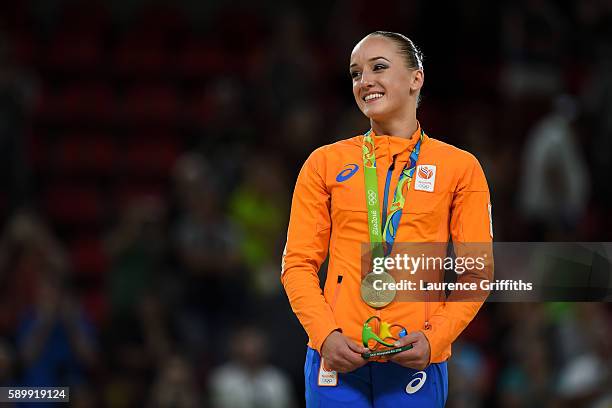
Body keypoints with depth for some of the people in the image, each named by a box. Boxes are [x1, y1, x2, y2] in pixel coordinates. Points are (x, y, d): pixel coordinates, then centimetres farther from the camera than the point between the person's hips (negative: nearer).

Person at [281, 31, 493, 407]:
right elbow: (298, 263, 6)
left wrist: (436, 338, -10)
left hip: (416, 363, -1)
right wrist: (325, 335, -9)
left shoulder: (459, 167, 6)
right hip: (338, 359, 1)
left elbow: (476, 272, 4)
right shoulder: (326, 163, 9)